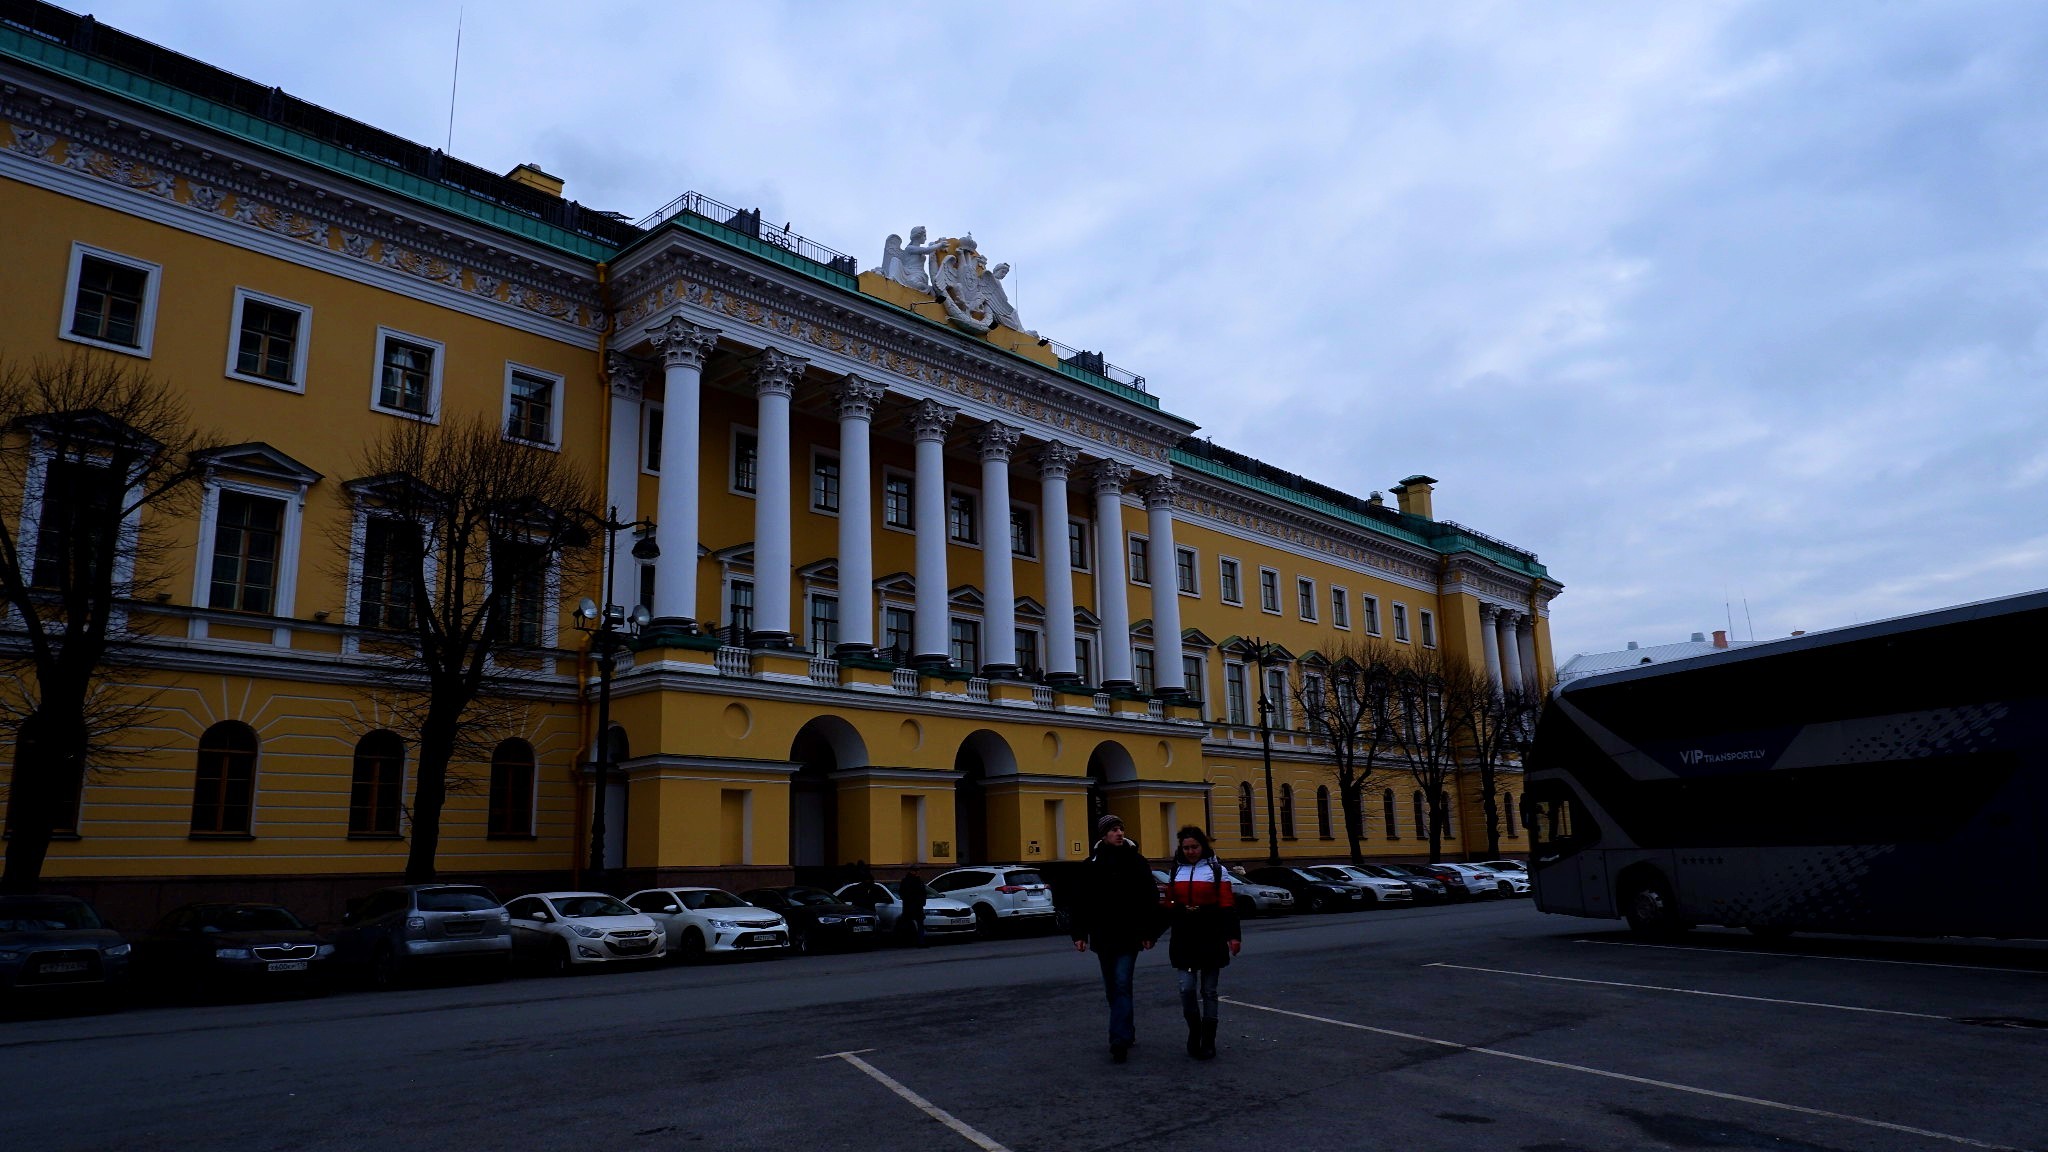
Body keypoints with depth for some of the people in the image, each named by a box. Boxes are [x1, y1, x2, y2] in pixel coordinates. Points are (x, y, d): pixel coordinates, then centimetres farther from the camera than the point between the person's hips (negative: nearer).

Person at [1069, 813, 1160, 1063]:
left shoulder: (1136, 861, -1)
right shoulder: (1091, 865, 4)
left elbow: (1150, 899, -1)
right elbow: (1081, 902, 5)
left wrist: (1148, 932, -5)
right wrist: (1080, 934, 0)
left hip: (1128, 936, -3)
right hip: (1103, 937, 3)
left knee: (1122, 986, -11)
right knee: (1112, 988, 12)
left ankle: (1120, 1041, -12)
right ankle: (1126, 1033, 27)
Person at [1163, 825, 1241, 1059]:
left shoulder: (1216, 869, 2)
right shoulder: (1176, 871, 11)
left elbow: (1227, 904, -4)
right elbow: (1169, 906, 14)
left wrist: (1233, 935, -12)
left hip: (1211, 939, -2)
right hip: (1183, 939, 2)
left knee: (1208, 991, 5)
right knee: (1187, 988, -8)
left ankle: (1208, 1042, 16)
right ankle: (1194, 1030, 16)